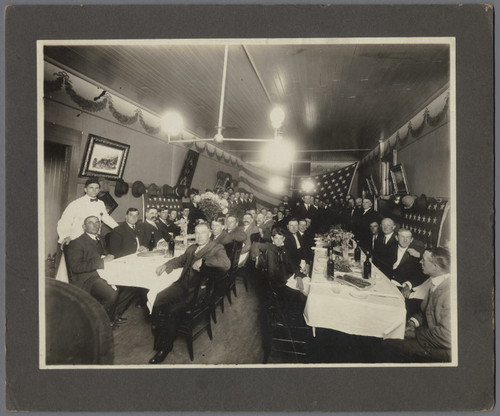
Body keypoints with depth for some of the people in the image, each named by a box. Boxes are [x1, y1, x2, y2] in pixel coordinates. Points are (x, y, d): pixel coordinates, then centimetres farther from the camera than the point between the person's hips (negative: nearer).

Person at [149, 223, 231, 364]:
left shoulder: (217, 249, -2)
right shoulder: (191, 248, 22)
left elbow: (226, 264, -22)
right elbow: (180, 260, 38)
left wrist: (203, 261, -22)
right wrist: (166, 265, 20)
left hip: (198, 290, -7)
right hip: (182, 284, 7)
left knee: (173, 310, -23)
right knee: (158, 301, -15)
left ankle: (166, 347, -3)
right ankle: (159, 340, 0)